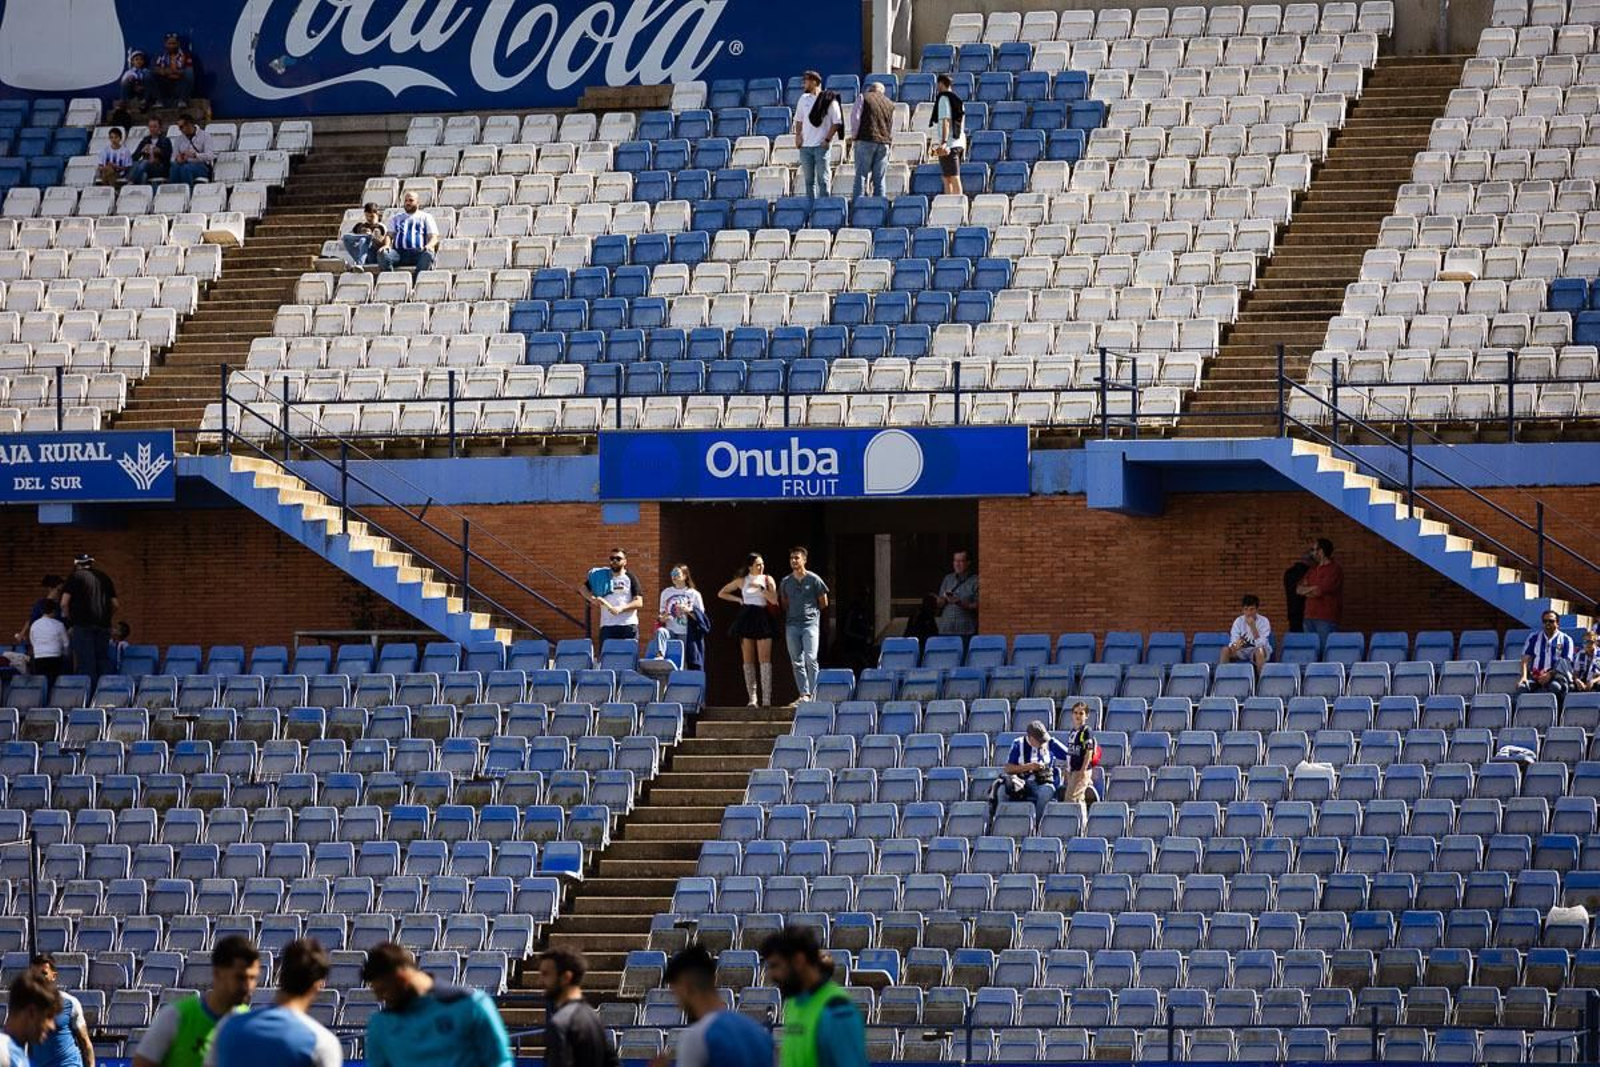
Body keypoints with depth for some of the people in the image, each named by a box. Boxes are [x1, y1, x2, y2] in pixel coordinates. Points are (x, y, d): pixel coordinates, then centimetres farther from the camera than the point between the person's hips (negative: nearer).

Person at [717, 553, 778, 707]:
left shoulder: (767, 579, 6)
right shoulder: (742, 581, 9)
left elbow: (774, 599, -5)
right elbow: (721, 594, 17)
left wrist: (760, 587, -12)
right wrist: (738, 599, 6)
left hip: (763, 618, -2)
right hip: (747, 618, 2)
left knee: (764, 659, -9)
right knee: (748, 660, 0)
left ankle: (766, 698, -13)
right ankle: (752, 697, 3)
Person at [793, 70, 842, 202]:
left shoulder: (829, 100, -6)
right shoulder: (803, 99, 11)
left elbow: (837, 122, -5)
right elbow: (799, 120, 20)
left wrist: (827, 139, -11)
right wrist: (797, 136, 5)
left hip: (821, 146, -5)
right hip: (805, 146, 5)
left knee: (822, 179, -5)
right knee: (808, 180, 7)